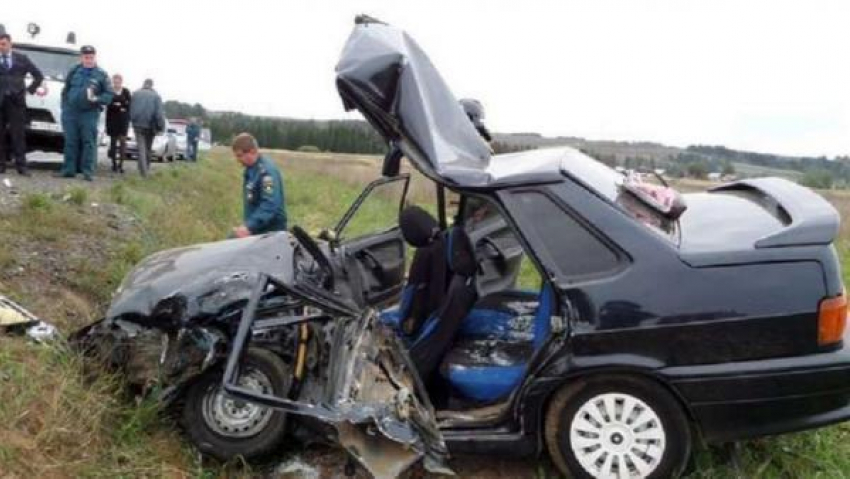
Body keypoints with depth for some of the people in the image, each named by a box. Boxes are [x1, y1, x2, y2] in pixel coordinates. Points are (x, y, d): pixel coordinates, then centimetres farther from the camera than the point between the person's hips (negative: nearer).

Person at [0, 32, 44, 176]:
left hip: (16, 100, -1)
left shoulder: (22, 58, 9)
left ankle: (21, 165, -2)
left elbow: (39, 76, 13)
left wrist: (30, 89, 7)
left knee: (18, 134, -1)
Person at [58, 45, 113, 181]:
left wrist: (96, 99, -16)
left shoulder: (101, 75, 3)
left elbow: (109, 95, 1)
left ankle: (88, 171, -2)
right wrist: (64, 107, 9)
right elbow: (65, 90, 15)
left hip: (90, 113, -3)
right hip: (71, 112, 3)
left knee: (89, 142, -4)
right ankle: (69, 169, 10)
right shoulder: (74, 71, 10)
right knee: (71, 142, 5)